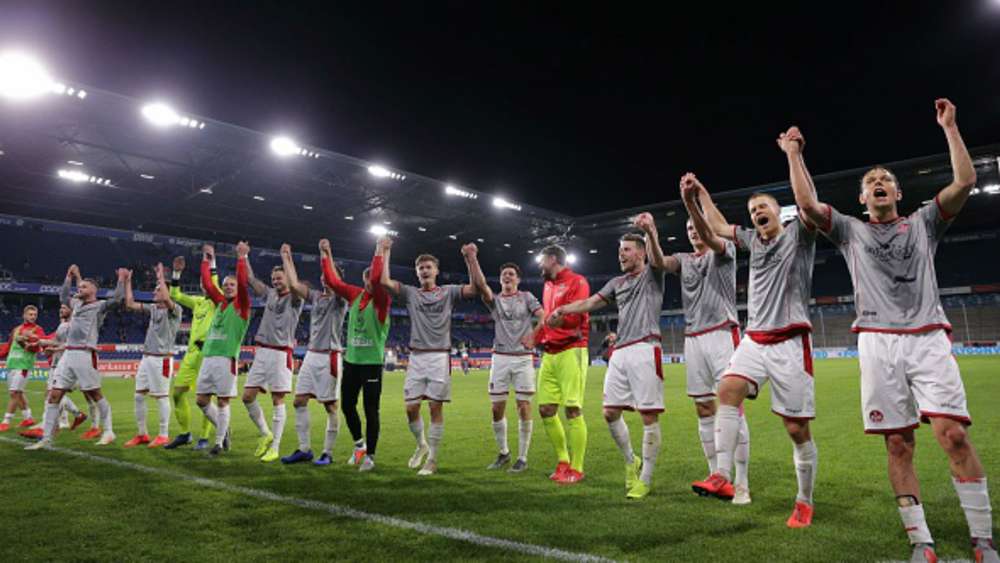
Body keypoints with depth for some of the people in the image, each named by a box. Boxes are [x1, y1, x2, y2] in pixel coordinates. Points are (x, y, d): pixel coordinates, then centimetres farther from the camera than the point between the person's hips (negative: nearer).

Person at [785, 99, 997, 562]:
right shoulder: (850, 230, 15)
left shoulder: (923, 223, 18)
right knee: (899, 444, -1)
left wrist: (949, 127, 9)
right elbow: (807, 204, 1)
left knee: (954, 434, -11)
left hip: (928, 339, 0)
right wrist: (794, 155, 5)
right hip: (879, 345, 0)